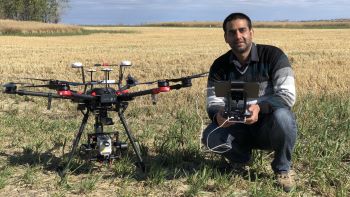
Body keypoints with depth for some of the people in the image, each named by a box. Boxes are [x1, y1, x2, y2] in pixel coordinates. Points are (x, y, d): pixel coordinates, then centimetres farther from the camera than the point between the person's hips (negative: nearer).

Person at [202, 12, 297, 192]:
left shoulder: (273, 55, -14)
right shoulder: (219, 66, -3)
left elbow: (287, 95, -22)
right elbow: (213, 103, -6)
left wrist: (259, 107, -41)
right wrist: (218, 115, -33)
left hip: (269, 127, -2)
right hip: (239, 129, 3)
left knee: (282, 116, -37)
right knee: (210, 137, -26)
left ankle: (282, 169, -7)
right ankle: (241, 158, 10)